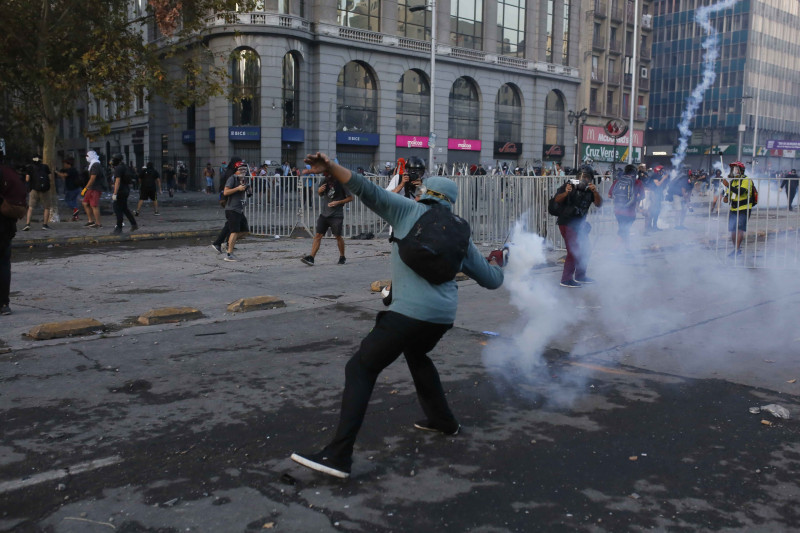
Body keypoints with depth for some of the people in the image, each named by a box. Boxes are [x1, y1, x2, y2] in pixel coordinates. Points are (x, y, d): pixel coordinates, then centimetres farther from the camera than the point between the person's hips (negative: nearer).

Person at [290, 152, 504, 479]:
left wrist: (329, 168, -8)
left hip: (411, 312, -6)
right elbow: (491, 280, 24)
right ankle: (442, 420, 46)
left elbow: (367, 190, -5)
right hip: (444, 316, 7)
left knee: (360, 369, -3)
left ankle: (338, 456, -11)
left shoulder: (409, 211, 8)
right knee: (416, 354, 37)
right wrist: (499, 263, 46)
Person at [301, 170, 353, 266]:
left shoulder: (341, 182, -9)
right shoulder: (324, 180, 5)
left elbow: (350, 198, -4)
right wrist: (319, 190, -4)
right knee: (318, 235, -4)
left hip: (337, 214, -4)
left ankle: (342, 257, 20)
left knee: (338, 236, 1)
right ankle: (311, 258, -8)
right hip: (324, 213, 4)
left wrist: (338, 202, -15)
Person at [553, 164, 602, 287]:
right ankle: (566, 279, -7)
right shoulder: (570, 185, -10)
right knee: (573, 251, -12)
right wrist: (565, 193, -36)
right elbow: (556, 200, -17)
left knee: (584, 251, 15)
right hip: (566, 223, -7)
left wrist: (595, 192, -28)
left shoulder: (590, 190, 2)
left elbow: (599, 204, -11)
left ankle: (580, 275, 31)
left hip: (580, 224, 7)